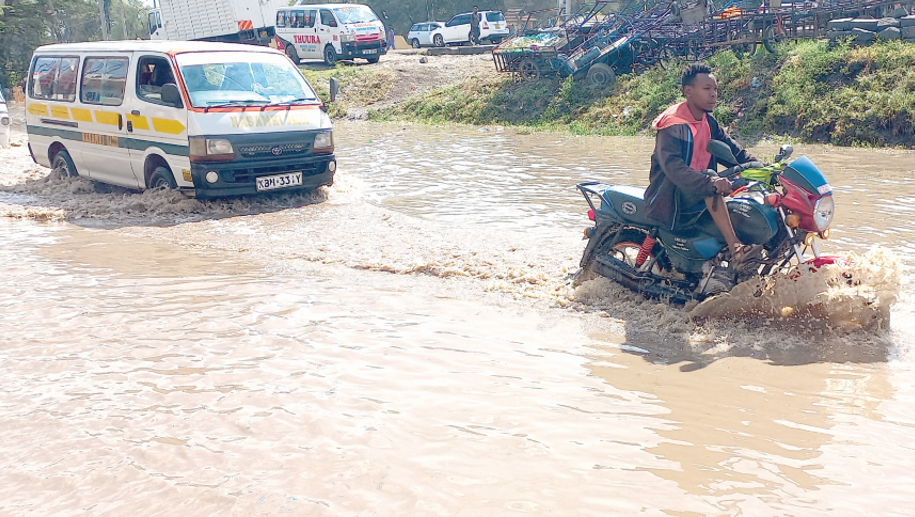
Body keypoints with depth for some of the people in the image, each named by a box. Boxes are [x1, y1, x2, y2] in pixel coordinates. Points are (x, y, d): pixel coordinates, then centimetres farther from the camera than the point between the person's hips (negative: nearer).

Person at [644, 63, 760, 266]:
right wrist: (709, 182, -46)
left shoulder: (709, 123, 11)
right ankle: (735, 249, -42)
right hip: (670, 194, -9)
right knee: (711, 182, -34)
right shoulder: (673, 124, -17)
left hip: (699, 195, 9)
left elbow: (734, 150, 8)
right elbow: (672, 165, -32)